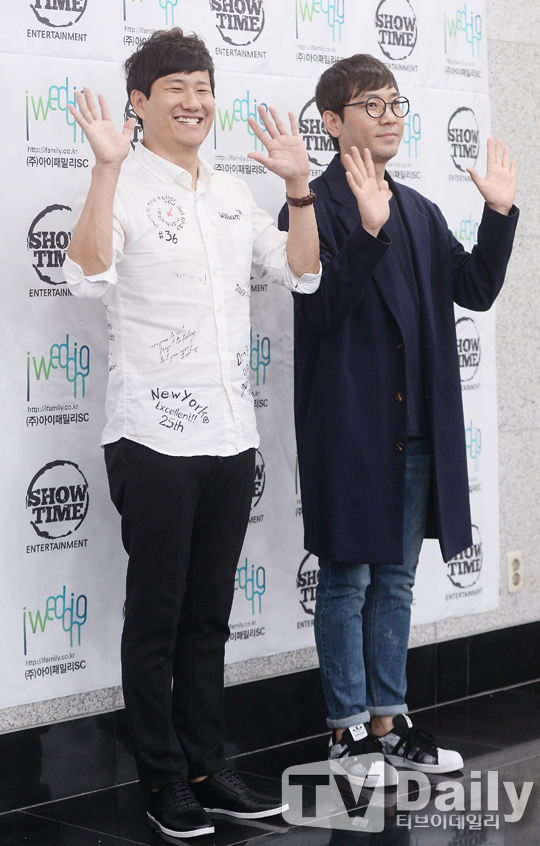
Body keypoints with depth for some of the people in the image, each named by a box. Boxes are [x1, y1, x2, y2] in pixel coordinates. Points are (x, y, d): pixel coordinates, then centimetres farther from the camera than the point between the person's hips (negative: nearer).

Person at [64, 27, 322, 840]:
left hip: (231, 436, 6)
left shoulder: (232, 193, 14)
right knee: (157, 617, 3)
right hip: (155, 439, -6)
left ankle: (206, 769, 22)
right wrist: (107, 165, -29)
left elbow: (302, 272, 12)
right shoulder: (123, 187, -6)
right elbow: (88, 274, -24)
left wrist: (299, 185, 2)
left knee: (209, 616, 13)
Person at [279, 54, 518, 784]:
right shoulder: (315, 209, -8)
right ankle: (349, 730, 13)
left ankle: (389, 720, 24)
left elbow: (476, 289, 8)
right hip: (349, 424, -7)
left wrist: (499, 213, -3)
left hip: (415, 424, 7)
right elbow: (325, 307, -19)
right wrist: (369, 230, -30)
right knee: (346, 580, 3)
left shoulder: (419, 211, 13)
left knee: (395, 579, 14)